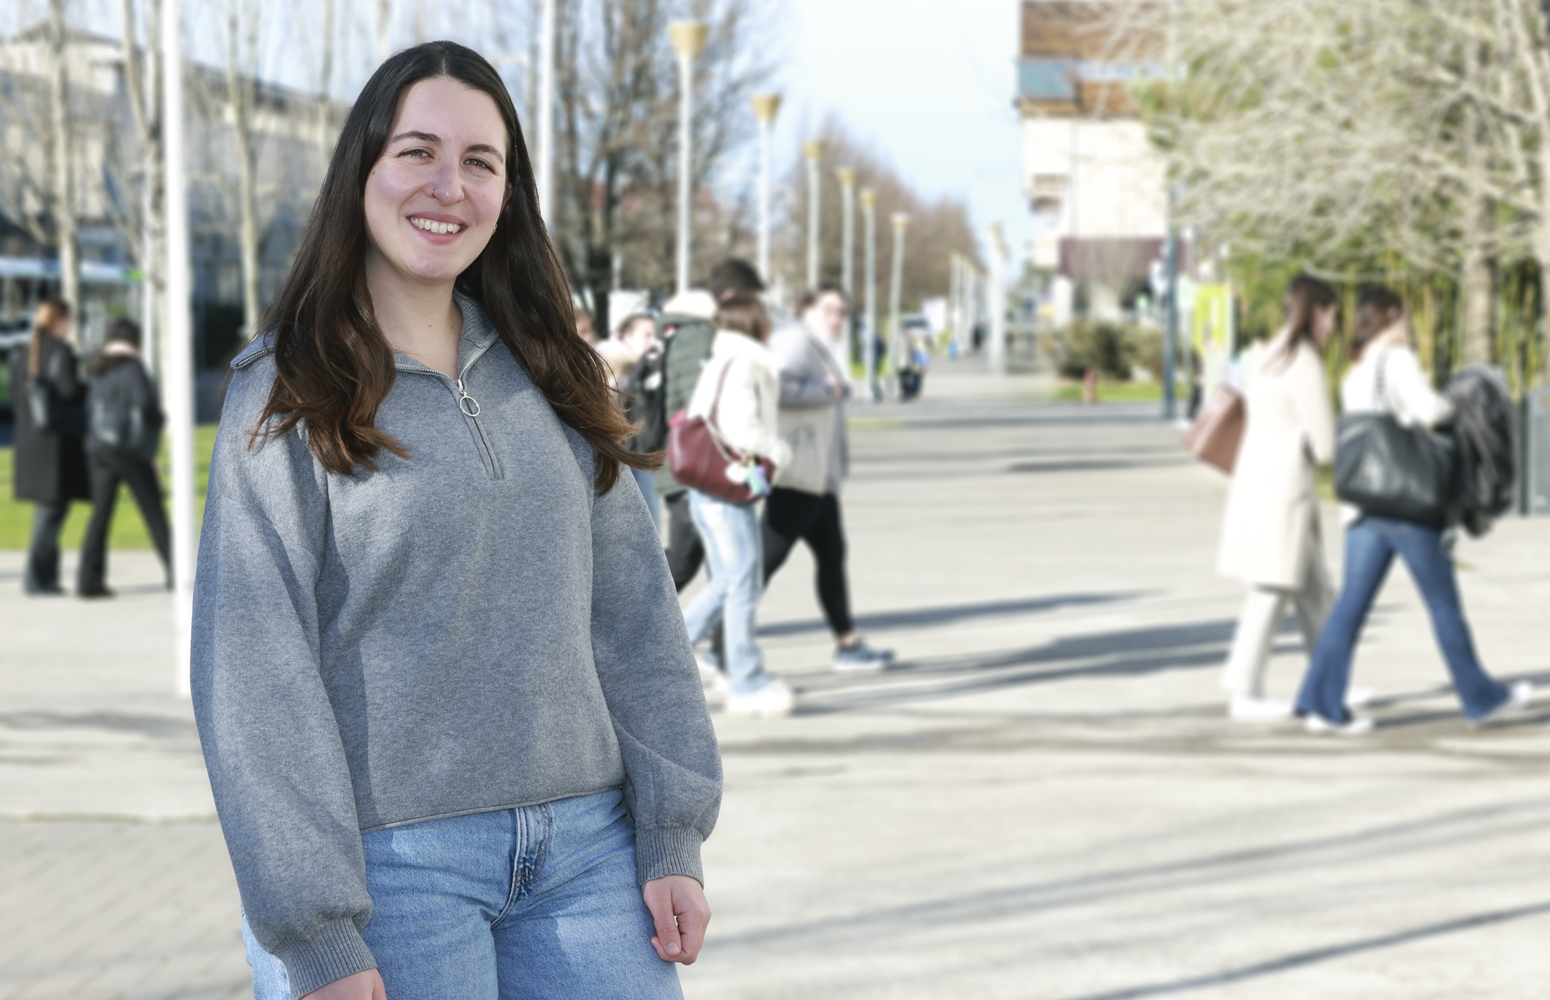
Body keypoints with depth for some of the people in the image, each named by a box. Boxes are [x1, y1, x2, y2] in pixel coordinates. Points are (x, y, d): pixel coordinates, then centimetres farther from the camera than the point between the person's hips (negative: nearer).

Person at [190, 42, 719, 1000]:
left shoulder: (549, 372, 10)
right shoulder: (287, 398, -2)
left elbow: (631, 608, 9)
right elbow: (257, 674, -7)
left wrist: (671, 835, 2)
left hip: (586, 849, 4)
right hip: (399, 866, -4)